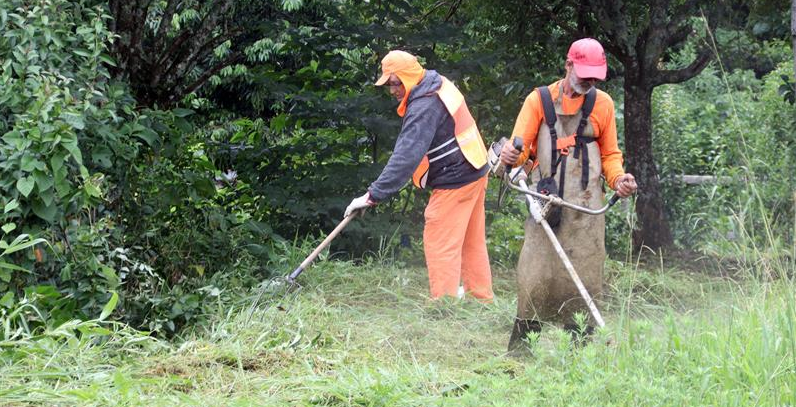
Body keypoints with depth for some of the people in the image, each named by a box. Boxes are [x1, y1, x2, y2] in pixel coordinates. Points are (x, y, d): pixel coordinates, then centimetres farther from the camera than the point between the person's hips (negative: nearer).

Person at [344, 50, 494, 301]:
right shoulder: (439, 85, 6)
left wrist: (373, 195, -32)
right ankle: (482, 301, 24)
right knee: (472, 243, 17)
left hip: (454, 181, -10)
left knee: (440, 245, -5)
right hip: (475, 171, 10)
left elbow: (406, 156, -31)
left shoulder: (424, 106, -25)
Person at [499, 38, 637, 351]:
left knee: (583, 278, 0)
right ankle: (520, 348, 0)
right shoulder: (539, 100, 5)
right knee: (535, 278, -7)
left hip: (586, 209, 2)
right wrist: (510, 155, -23)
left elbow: (610, 154, 19)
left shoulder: (602, 103, 12)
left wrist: (618, 179, -2)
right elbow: (520, 146, 1)